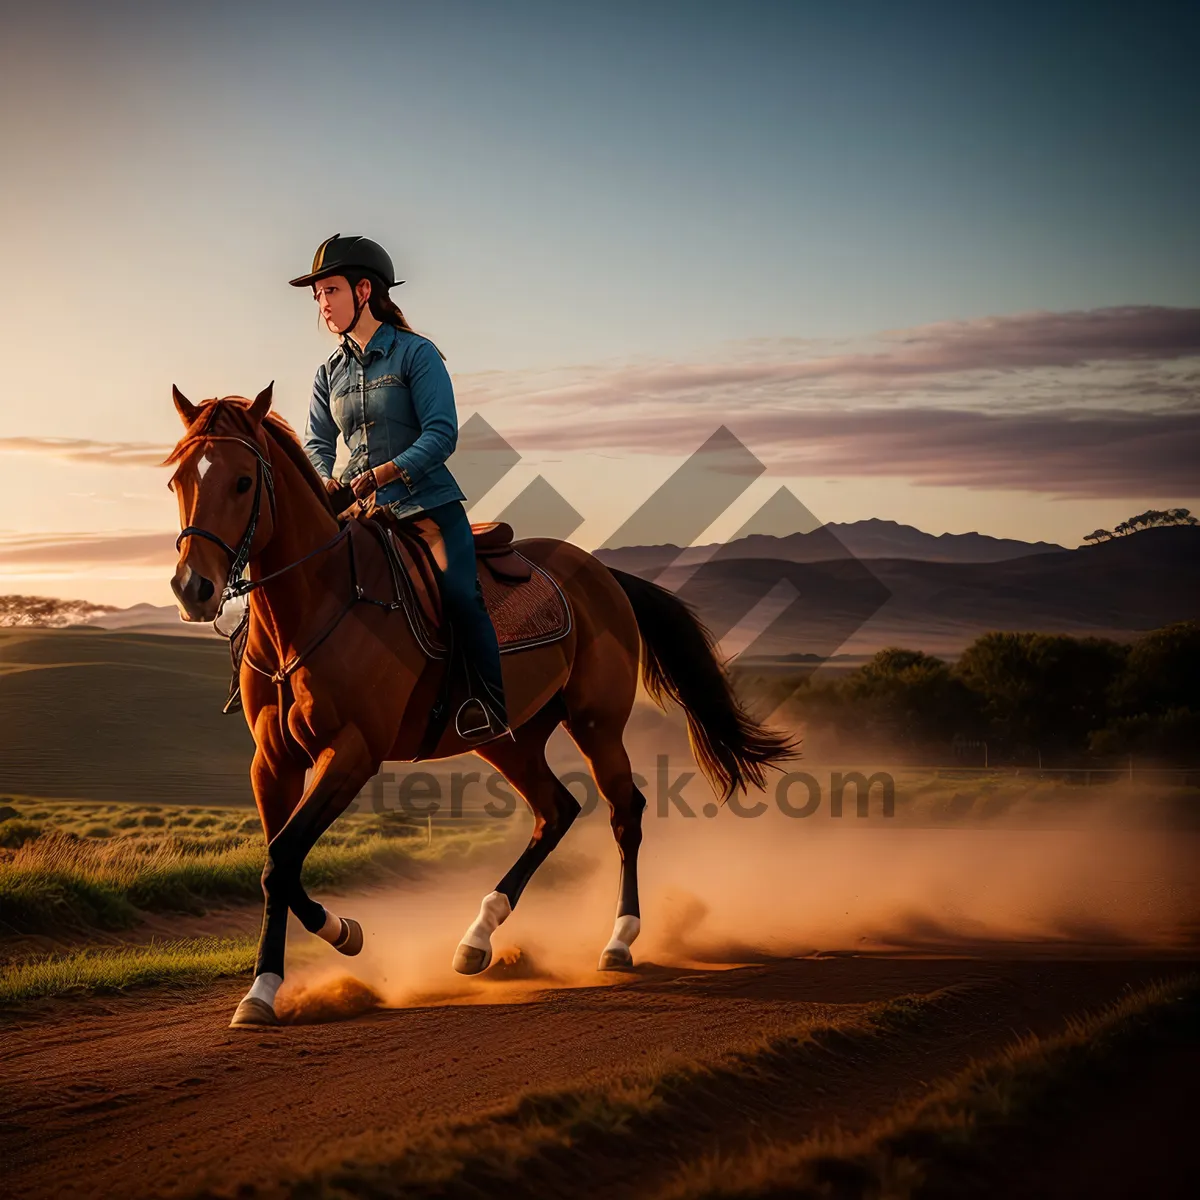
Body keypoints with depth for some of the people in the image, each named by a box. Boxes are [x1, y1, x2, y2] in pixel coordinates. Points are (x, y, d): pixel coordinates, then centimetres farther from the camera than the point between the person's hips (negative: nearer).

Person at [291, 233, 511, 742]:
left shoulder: (416, 353, -4)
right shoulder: (329, 372, 14)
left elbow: (441, 434, -13)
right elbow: (316, 442, 11)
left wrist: (383, 473, -24)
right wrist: (326, 482, -12)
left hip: (427, 501, -6)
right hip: (362, 510, 6)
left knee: (458, 591, -25)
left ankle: (491, 702, -14)